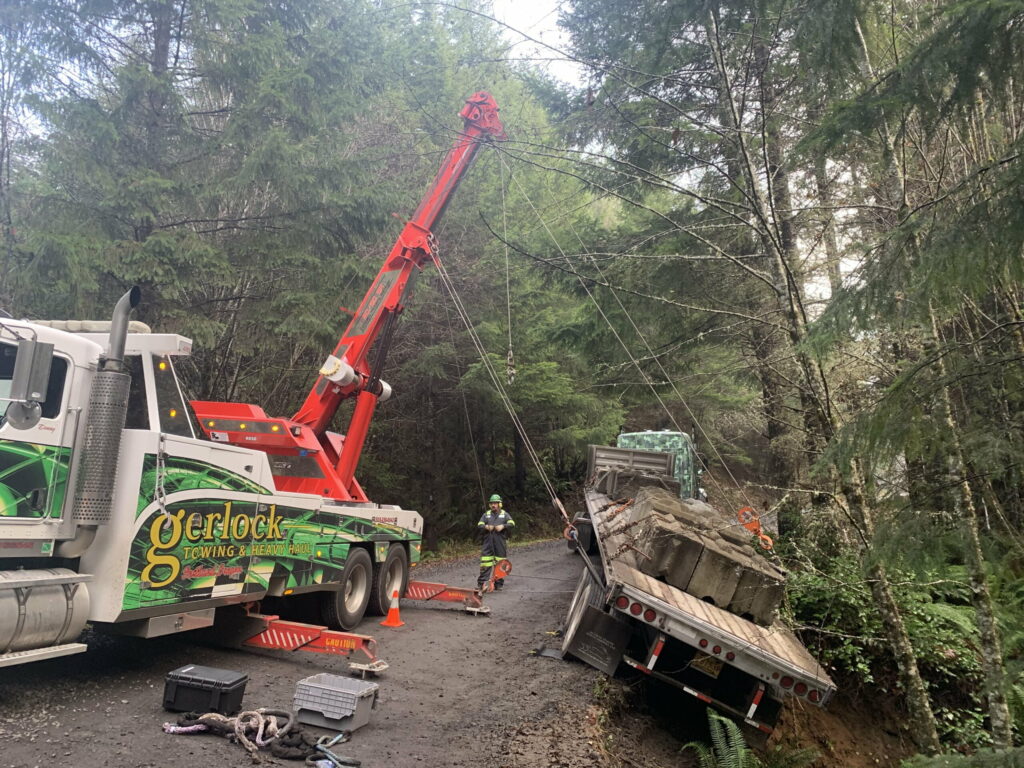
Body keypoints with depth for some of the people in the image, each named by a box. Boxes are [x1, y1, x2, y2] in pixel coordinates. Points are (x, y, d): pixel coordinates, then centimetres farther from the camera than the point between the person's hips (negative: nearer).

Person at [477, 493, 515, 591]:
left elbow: (512, 523, -1)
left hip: (500, 542, -1)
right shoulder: (486, 514, 14)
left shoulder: (504, 514, 10)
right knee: (485, 563, -4)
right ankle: (481, 583, 0)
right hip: (488, 542, 1)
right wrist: (486, 526, -12)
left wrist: (503, 526, -17)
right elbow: (479, 524, 8)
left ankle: (498, 584, 12)